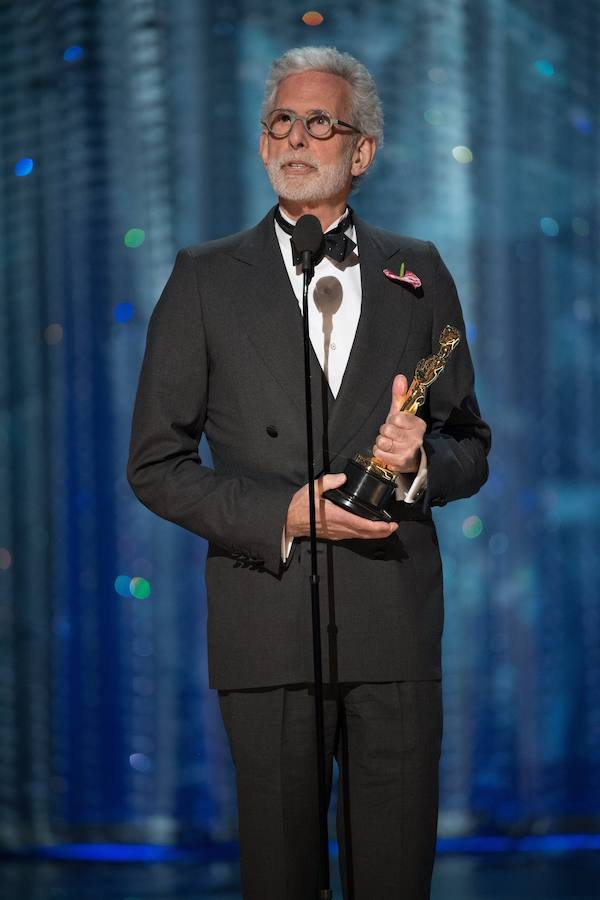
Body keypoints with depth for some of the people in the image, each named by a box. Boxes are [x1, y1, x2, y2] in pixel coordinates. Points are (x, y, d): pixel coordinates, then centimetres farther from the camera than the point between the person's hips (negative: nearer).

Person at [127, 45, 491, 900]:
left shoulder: (419, 272, 11)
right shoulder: (206, 278, 6)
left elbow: (471, 447, 15)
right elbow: (156, 464, 3)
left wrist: (420, 463, -9)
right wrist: (284, 515, -11)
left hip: (396, 626, 1)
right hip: (266, 621, -1)